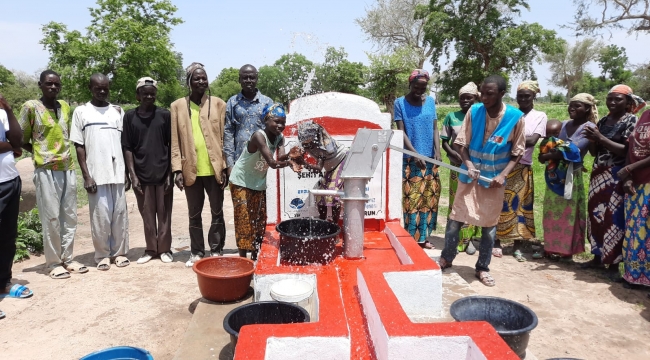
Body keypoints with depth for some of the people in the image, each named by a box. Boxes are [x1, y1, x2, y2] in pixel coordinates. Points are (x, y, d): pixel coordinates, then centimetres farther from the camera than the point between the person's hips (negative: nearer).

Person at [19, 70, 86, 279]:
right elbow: (20, 140, 2)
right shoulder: (31, 107, -3)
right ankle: (53, 262, 9)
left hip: (67, 169, 5)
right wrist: (40, 152, 0)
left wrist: (62, 154, 10)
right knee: (51, 218, -2)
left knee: (69, 216, 8)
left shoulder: (65, 107, 11)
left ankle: (67, 258, 18)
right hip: (46, 170, -5)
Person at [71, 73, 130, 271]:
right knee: (100, 215, 1)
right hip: (96, 173, -2)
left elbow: (125, 143, 9)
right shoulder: (81, 111, 2)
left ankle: (119, 252, 18)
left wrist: (127, 172, 4)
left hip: (118, 172, 2)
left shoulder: (118, 111, 9)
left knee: (120, 214, 6)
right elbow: (79, 146, 0)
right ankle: (102, 255, 14)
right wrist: (86, 176, -7)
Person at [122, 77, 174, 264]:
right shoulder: (130, 116, 2)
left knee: (164, 214, 7)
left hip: (163, 173, 0)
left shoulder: (165, 115, 1)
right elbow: (127, 148, 2)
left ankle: (164, 249, 19)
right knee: (147, 215, 9)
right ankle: (150, 249, 22)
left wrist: (171, 174, -4)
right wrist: (133, 175, -5)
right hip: (142, 175, 1)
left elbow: (172, 146, 1)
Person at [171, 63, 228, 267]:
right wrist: (177, 169, -4)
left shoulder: (218, 104, 3)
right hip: (191, 170, 1)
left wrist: (224, 167, -4)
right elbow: (175, 141, 3)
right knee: (194, 214, 11)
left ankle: (216, 251, 18)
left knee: (217, 212, 7)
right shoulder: (178, 106, 5)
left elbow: (224, 138, 1)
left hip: (214, 169, -1)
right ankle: (196, 252, 22)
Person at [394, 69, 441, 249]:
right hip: (410, 159, -4)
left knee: (429, 198, 7)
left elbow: (434, 128, 8)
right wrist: (415, 153, -17)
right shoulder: (400, 103, -2)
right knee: (411, 199, -5)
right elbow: (401, 131, -7)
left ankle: (422, 237, 18)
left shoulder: (430, 101, 9)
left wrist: (437, 151, -6)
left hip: (429, 159, 4)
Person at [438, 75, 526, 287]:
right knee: (456, 219, 5)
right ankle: (446, 258, 26)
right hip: (470, 176, 1)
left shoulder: (515, 117, -10)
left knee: (489, 225, 8)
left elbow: (517, 153, -3)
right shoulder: (474, 112, -7)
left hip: (494, 180, -1)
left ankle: (483, 268, 23)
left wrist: (503, 175, -16)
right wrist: (468, 164, -18)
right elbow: (462, 143, -1)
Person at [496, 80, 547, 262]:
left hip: (523, 168, 0)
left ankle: (517, 246, 13)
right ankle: (497, 242, 12)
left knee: (521, 205, 4)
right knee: (500, 204, 2)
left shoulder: (540, 116, 4)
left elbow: (532, 140, -9)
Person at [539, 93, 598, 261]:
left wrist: (546, 157, -17)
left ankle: (565, 249, 15)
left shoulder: (589, 127, -10)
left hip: (571, 176, -6)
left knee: (567, 213, 4)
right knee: (552, 212, 11)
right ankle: (553, 246, 23)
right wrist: (546, 155, -12)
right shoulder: (564, 125, 9)